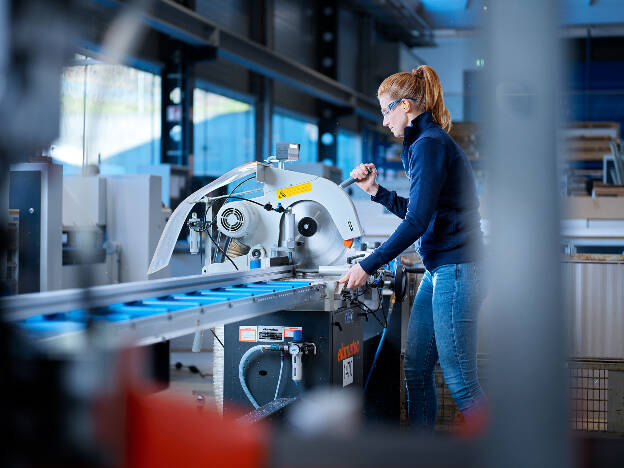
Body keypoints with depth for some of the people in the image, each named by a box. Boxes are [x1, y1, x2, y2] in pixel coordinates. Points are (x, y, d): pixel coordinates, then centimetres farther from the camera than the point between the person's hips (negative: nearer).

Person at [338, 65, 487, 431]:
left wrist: (368, 266, -15)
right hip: (438, 270, 11)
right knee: (416, 370, 12)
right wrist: (376, 190, 15)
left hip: (456, 270, -11)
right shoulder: (426, 143, 18)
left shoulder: (429, 144, -13)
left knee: (460, 380, -6)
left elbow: (417, 221, -19)